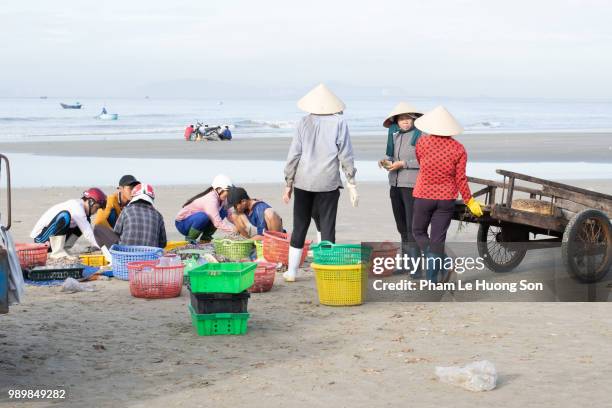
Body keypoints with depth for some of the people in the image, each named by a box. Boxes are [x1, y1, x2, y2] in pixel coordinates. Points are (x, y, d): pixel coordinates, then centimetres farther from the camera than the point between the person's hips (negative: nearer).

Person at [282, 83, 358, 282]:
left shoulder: (304, 122, 2)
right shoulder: (339, 122, -1)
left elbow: (293, 155, 2)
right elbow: (346, 155, -1)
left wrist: (288, 183, 9)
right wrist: (351, 184, 4)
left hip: (303, 182, 1)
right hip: (328, 182, -1)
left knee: (299, 226, 11)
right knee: (327, 227, 5)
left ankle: (291, 271, 15)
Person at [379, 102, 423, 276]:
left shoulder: (420, 134, -9)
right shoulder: (394, 134, 12)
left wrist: (403, 164, -16)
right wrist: (385, 161, -2)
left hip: (412, 185, -7)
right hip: (395, 184, 7)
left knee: (412, 227, -9)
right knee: (402, 227, 14)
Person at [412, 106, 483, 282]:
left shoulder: (422, 142, -9)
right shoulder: (458, 149, -5)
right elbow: (460, 179, -4)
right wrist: (469, 201, 6)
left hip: (424, 196, -2)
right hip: (447, 198, 2)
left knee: (418, 232, 18)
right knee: (437, 239, 6)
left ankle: (440, 265, 1)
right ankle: (432, 280, 8)